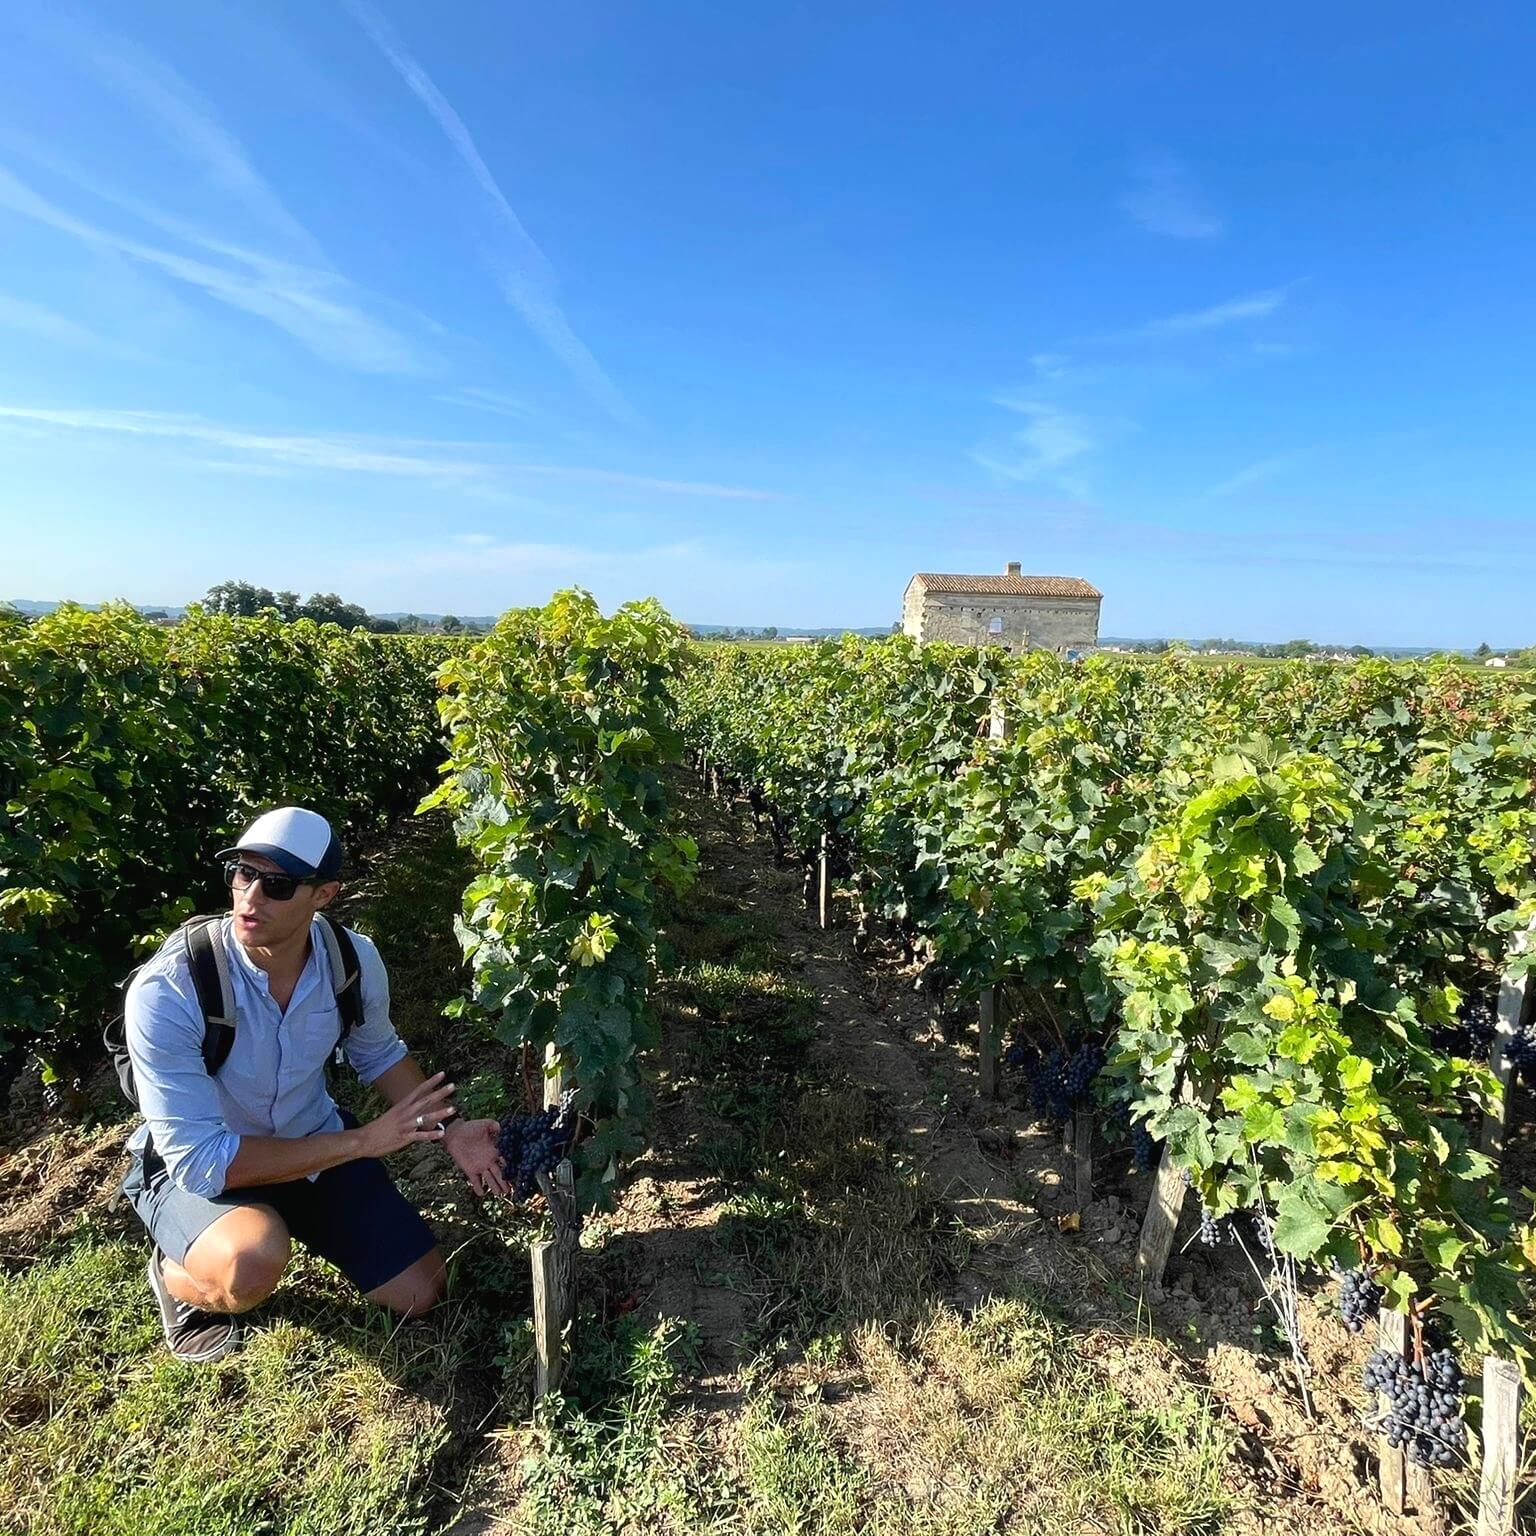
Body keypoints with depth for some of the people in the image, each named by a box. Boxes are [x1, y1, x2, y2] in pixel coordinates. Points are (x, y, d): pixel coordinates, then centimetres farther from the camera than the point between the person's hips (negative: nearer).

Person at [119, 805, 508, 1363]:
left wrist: (446, 1129, -10)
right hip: (193, 1169, -4)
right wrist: (361, 1140, -30)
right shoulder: (164, 992, -32)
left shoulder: (354, 959, -19)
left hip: (315, 1141, 4)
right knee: (253, 1264, -37)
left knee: (420, 1292, 5)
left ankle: (296, 1221, 28)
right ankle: (176, 1277, 0)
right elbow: (199, 1160, -31)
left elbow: (378, 1054, 3)